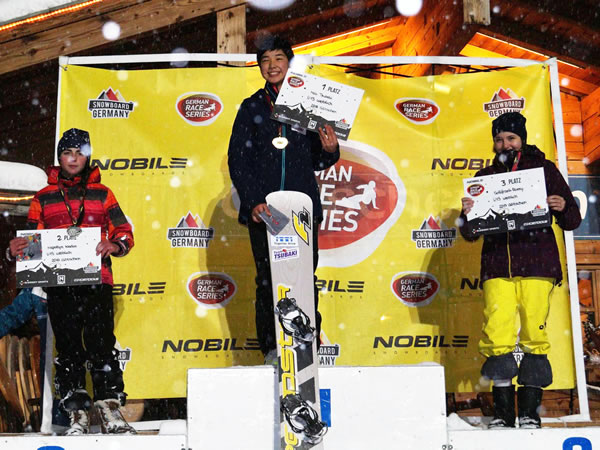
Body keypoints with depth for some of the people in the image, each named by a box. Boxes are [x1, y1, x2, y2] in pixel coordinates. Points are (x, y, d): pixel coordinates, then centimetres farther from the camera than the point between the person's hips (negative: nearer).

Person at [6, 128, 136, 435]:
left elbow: (124, 232, 7)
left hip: (96, 280, -1)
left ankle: (110, 409, 0)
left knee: (101, 343, -7)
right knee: (68, 348, 3)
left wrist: (116, 245, -14)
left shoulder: (102, 194, 12)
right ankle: (77, 415, 10)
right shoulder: (43, 198, 15)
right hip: (58, 284, 1)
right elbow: (32, 240, 15)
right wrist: (15, 250, -6)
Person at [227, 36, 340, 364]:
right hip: (262, 210, 0)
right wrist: (252, 201, -9)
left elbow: (318, 161, 15)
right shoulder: (252, 107, 9)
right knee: (267, 282, 1)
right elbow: (237, 159, 3)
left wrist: (330, 150, -9)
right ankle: (271, 350, 11)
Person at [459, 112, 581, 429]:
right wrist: (466, 215, -6)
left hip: (537, 265, -1)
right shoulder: (485, 176, 17)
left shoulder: (543, 169, 12)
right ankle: (502, 411, 4)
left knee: (534, 334, -4)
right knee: (496, 334, -6)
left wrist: (563, 208, -12)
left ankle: (530, 410, 6)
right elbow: (470, 234, 15)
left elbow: (572, 221, 10)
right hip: (497, 267, 2)